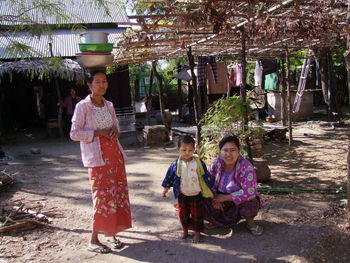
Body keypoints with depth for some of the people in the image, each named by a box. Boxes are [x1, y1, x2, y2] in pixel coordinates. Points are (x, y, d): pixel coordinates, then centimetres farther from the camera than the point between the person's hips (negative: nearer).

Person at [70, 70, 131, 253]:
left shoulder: (109, 105, 11)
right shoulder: (83, 106, -6)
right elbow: (74, 133, -9)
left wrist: (115, 130, -2)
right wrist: (98, 132, -18)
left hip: (115, 153, 7)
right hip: (98, 156, -6)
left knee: (119, 193, 8)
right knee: (103, 195, -6)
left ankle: (113, 233, 24)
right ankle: (93, 240, 9)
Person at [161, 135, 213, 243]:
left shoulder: (199, 163, -13)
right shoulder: (176, 164, -9)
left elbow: (206, 176, -5)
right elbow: (169, 176, 3)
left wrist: (208, 189, -2)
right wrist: (166, 189, 9)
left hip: (196, 194, -2)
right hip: (182, 195, 2)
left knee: (196, 214, 8)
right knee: (183, 213, 14)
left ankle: (197, 232, 25)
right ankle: (185, 230, 34)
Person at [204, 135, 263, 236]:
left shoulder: (246, 167, -25)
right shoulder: (217, 163, -11)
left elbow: (249, 192, -31)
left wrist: (224, 198, -27)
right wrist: (214, 198, -15)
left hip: (240, 201, -3)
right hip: (220, 198, 4)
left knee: (249, 205, -35)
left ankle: (249, 222, 3)